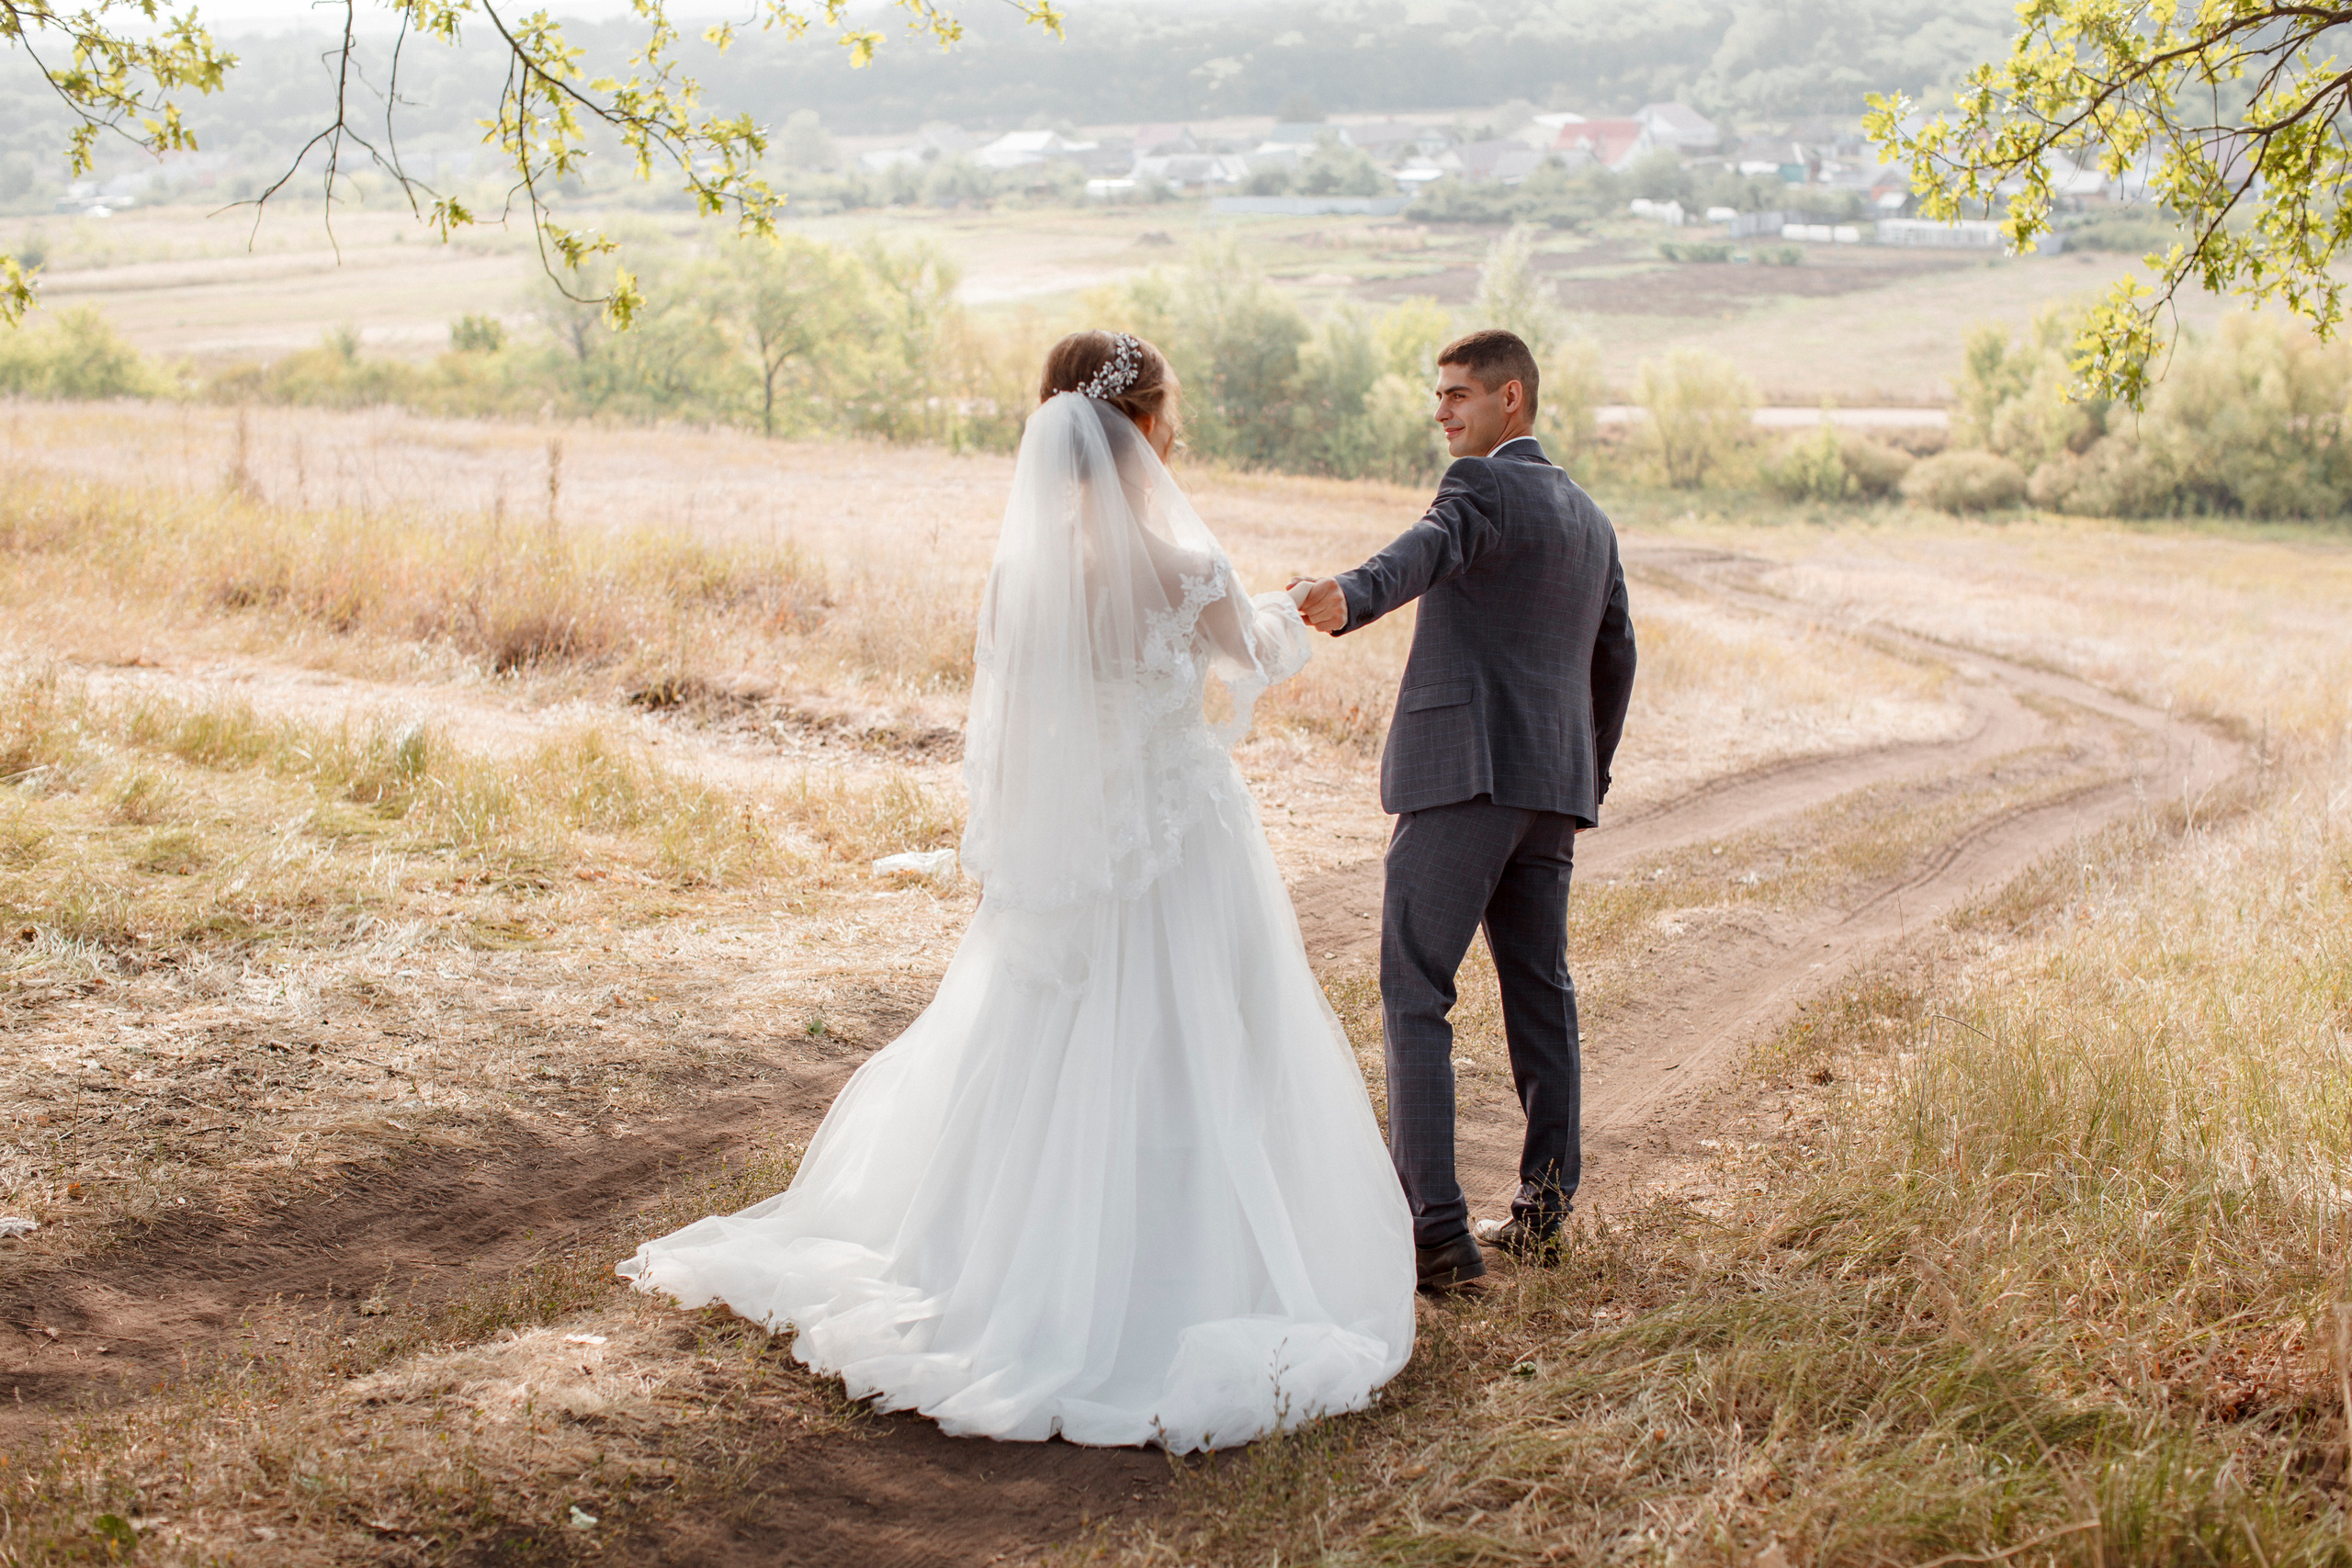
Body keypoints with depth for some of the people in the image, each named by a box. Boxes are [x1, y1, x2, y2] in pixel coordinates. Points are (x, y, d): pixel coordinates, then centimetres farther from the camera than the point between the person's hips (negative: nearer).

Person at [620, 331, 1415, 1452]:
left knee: (1036, 1072, 16)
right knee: (1179, 1074, 6)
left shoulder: (1017, 572, -5)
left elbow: (997, 736, 2)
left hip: (1056, 852, 5)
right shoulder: (1186, 572, -17)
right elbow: (1254, 663, 3)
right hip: (1182, 845, -4)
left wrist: (1001, 858, 15)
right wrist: (1290, 616, 26)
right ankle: (1160, 1300, 13)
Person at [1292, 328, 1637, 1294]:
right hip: (1553, 786, 9)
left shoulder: (1484, 486, -6)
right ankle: (1543, 1212, 22)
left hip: (1465, 774, -9)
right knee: (1540, 996, 15)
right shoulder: (1589, 517, 21)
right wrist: (1587, 779, 36)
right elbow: (1616, 659, 27)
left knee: (1414, 996, -7)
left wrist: (1349, 599, -49)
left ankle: (1435, 1229, -13)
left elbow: (1429, 550, -29)